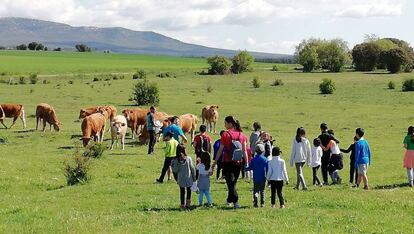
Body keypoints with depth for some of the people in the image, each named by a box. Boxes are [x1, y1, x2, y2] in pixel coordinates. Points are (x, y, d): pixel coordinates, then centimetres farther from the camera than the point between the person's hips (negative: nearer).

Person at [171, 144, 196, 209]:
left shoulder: (175, 160, -11)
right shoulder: (188, 158, -11)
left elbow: (175, 170, -11)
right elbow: (192, 168, -5)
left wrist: (172, 165, 2)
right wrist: (194, 178, 4)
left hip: (181, 180, 0)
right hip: (189, 179, 0)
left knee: (182, 192, 13)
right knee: (189, 191, 17)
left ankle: (182, 204, 15)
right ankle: (188, 203, 15)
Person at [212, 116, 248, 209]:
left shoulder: (226, 134, -9)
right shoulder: (241, 135, 3)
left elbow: (220, 150, -6)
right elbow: (244, 150, 1)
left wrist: (215, 162, 2)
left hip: (227, 162, -4)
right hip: (238, 163, 4)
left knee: (230, 182, 0)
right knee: (234, 181, 18)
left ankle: (236, 202, -12)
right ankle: (229, 200, 28)